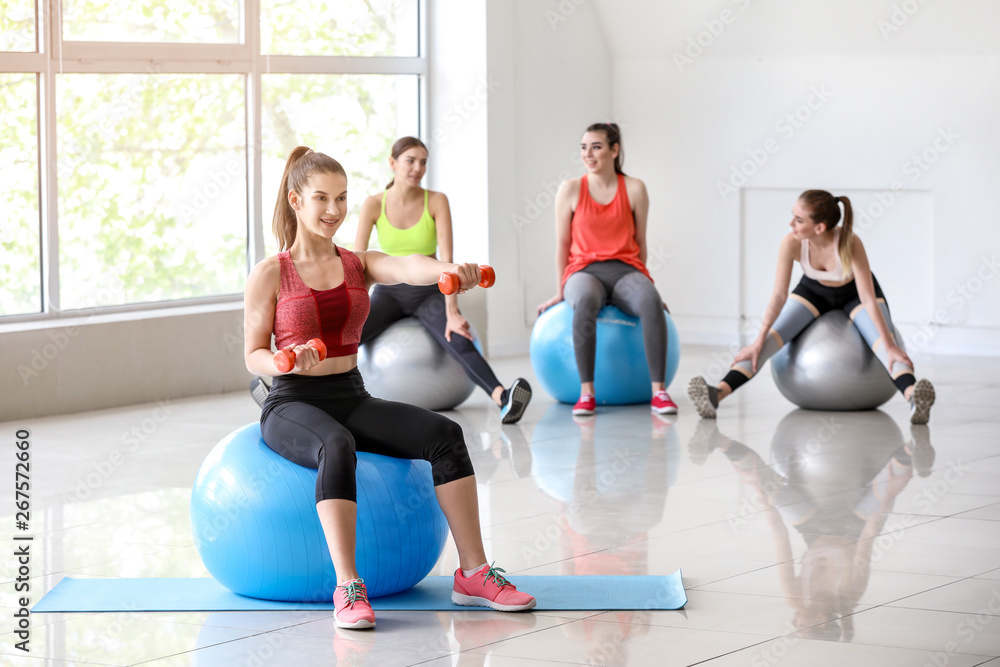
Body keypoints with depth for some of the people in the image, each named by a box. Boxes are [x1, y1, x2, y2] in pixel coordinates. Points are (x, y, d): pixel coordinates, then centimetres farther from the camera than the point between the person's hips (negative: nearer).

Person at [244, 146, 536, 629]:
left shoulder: (358, 264, 9)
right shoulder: (269, 275, 0)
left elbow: (406, 267, -13)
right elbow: (254, 355, 1)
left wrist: (446, 269, -37)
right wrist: (288, 362, -23)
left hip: (353, 398, 4)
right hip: (293, 404, -4)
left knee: (443, 434, -20)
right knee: (336, 446, -39)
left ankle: (474, 575, -19)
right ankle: (348, 589, -41)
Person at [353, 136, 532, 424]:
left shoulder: (436, 201, -7)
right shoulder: (374, 204, -5)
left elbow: (447, 260, -15)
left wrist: (452, 312, -26)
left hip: (429, 294, -2)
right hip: (389, 292, 2)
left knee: (458, 339, -33)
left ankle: (502, 398, -54)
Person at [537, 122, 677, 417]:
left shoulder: (634, 189, 5)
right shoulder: (570, 189, 4)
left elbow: (640, 241, 12)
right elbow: (563, 242, 9)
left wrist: (642, 283, 13)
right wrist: (561, 291, 11)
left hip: (625, 269, 1)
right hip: (584, 270, -1)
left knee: (651, 302, -36)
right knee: (584, 302, -40)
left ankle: (659, 391, -34)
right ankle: (586, 393, -36)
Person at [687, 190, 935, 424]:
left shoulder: (850, 244, -37)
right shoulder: (791, 244, -31)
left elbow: (869, 299, -36)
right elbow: (779, 295, -24)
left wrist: (890, 346, -39)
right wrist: (759, 342, -25)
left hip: (854, 294, -2)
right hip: (815, 291, 2)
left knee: (881, 338, -30)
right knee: (773, 335, -19)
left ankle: (911, 394, -54)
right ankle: (719, 392, -36)